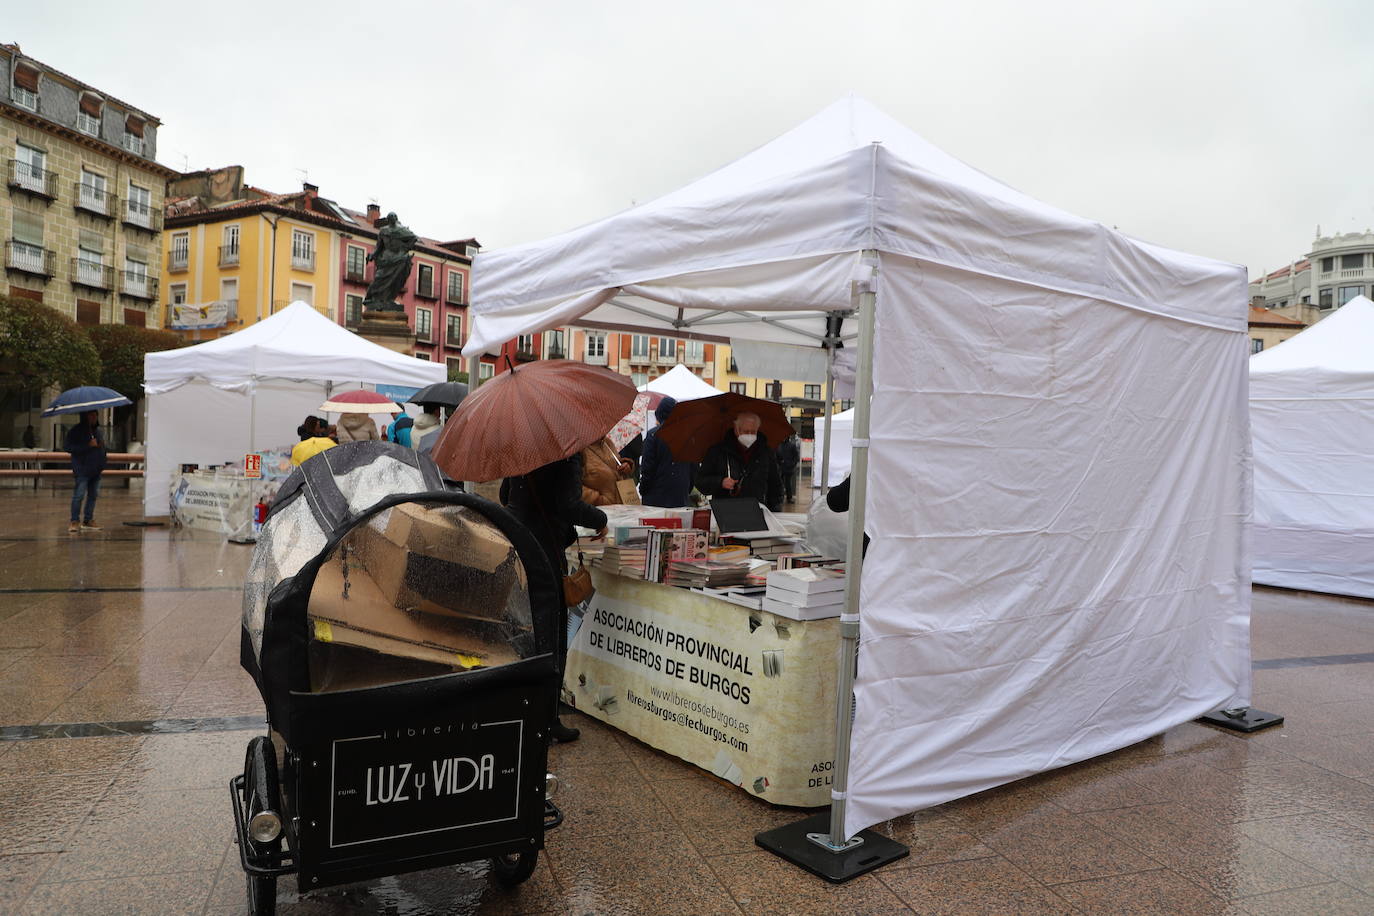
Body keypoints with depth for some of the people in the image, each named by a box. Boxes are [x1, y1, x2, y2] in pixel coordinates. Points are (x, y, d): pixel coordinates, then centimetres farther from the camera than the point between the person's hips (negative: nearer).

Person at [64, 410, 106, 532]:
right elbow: (69, 448, -14)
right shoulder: (75, 431, -6)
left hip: (96, 469, 7)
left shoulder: (97, 430, 15)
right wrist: (88, 445, -20)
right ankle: (74, 521, -3)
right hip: (83, 469, -7)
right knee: (79, 495, -9)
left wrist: (101, 445, 4)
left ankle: (88, 520, 18)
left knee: (93, 495, 10)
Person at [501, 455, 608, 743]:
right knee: (553, 637, 4)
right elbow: (569, 506, -22)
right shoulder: (568, 455, -15)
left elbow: (505, 495, 17)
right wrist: (600, 519, -6)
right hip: (545, 553, -8)